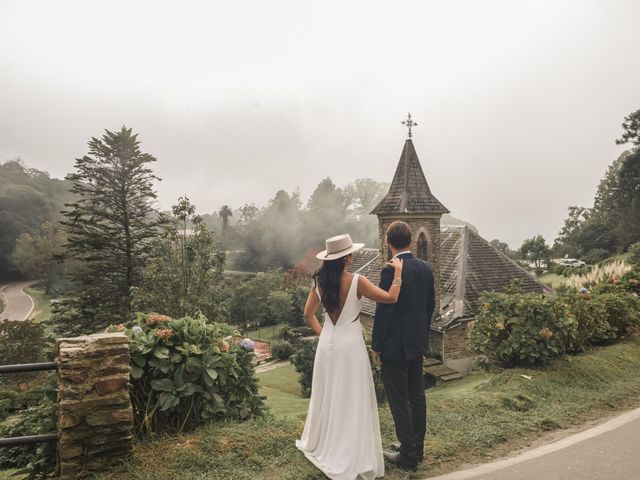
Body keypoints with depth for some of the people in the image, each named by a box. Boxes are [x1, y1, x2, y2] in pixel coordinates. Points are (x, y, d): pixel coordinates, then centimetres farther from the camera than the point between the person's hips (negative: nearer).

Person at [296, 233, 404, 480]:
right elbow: (391, 297, -15)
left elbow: (308, 313, 8)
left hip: (327, 343, 5)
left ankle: (321, 445, 37)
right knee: (352, 400, 7)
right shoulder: (356, 282, -16)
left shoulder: (320, 281, -1)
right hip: (350, 344, -5)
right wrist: (398, 272, -5)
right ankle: (351, 458, 16)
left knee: (327, 395, 20)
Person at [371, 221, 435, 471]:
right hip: (418, 343, 8)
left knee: (400, 401, 4)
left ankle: (408, 456, 16)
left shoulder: (391, 271, -21)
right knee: (417, 395, 18)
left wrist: (376, 346, -8)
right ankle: (416, 447, 33)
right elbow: (430, 305, 10)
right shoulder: (425, 268, 2)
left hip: (395, 346, -8)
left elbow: (383, 311, -19)